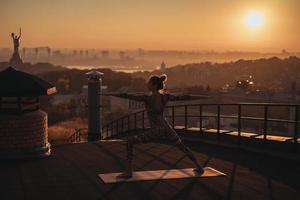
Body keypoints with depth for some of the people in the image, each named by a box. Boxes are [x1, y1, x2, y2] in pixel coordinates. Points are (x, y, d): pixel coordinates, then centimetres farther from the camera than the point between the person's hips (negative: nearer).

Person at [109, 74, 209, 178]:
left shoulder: (147, 98, -16)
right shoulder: (165, 96, -1)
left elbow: (126, 96, -16)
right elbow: (184, 97, 8)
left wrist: (110, 94, -11)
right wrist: (200, 97, 21)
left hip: (155, 132, -6)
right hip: (167, 129, 6)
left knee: (129, 142, 1)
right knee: (182, 146, 29)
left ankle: (128, 171, -5)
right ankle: (199, 167, 35)